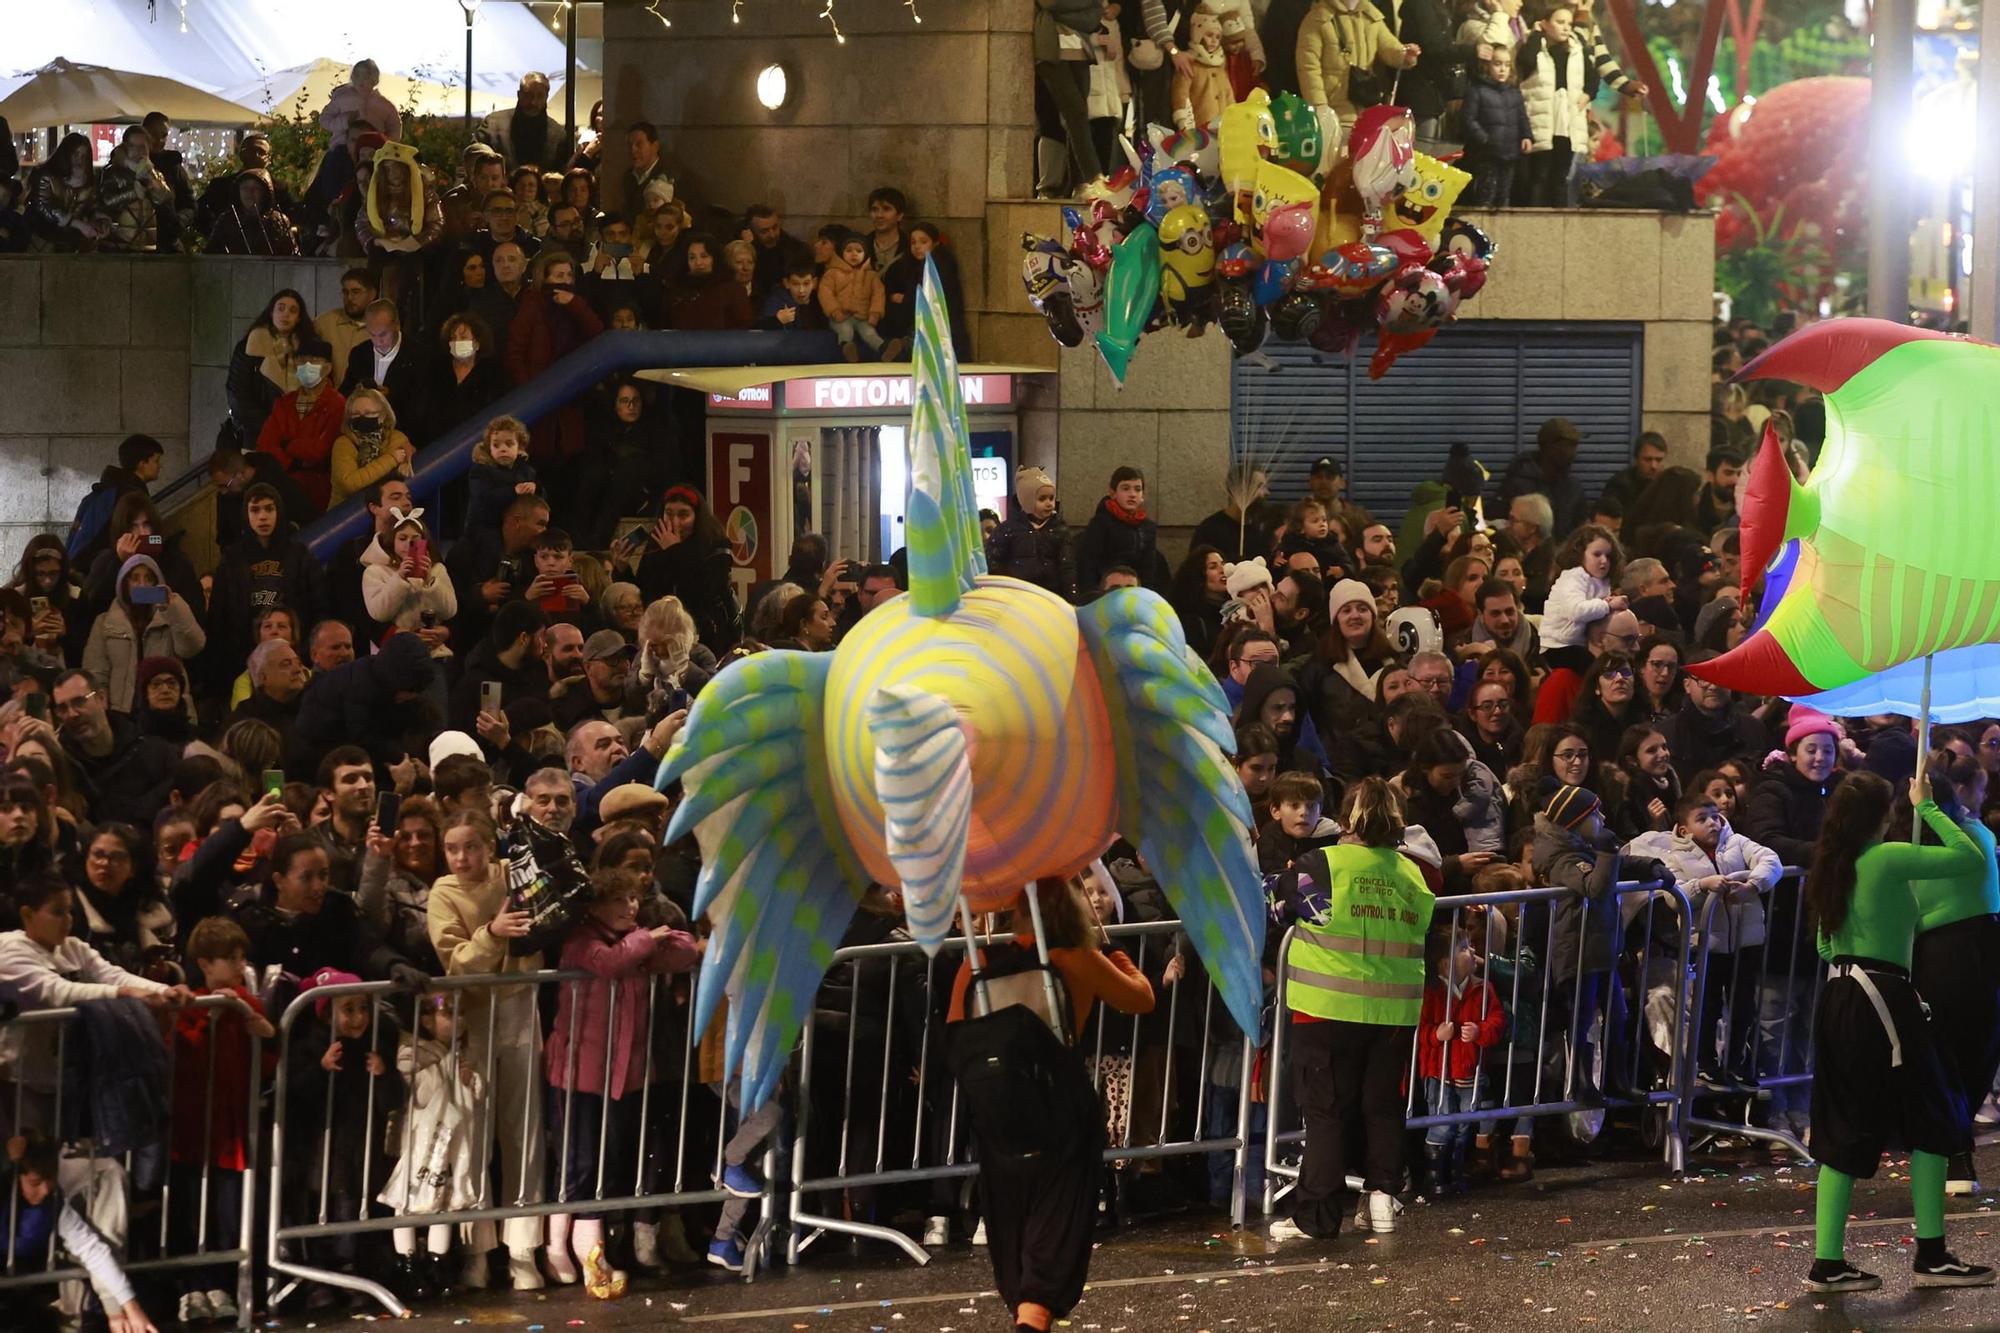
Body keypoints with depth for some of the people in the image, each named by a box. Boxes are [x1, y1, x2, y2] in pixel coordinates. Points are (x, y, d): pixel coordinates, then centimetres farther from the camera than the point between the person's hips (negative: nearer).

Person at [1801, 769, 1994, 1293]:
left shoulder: (1831, 867, 11)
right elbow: (1971, 857, -13)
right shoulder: (1889, 858, -13)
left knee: (1844, 1132, 9)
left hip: (1837, 995, 8)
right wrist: (1928, 807, -2)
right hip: (1882, 997, -8)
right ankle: (1931, 1257, 4)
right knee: (1932, 1124, 4)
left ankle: (1827, 1262, 4)